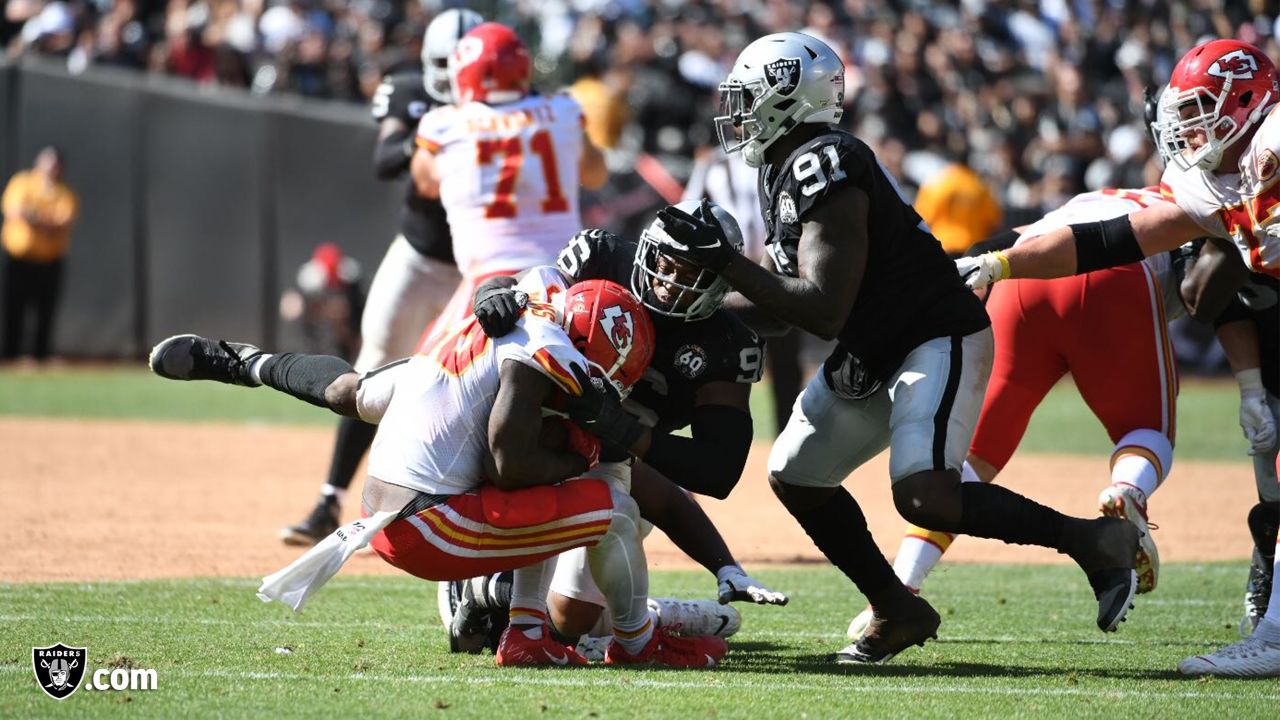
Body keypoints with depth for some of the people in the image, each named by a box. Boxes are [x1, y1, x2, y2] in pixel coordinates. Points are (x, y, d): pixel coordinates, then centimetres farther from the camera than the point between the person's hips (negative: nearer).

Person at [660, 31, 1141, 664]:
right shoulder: (785, 172, 10)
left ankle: (1093, 540, -15)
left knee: (925, 496, -26)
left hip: (940, 343, -11)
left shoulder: (822, 169, -21)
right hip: (876, 354, 11)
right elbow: (777, 302, 17)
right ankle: (896, 612, 18)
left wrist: (723, 260, -24)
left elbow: (824, 310, -27)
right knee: (795, 474, 10)